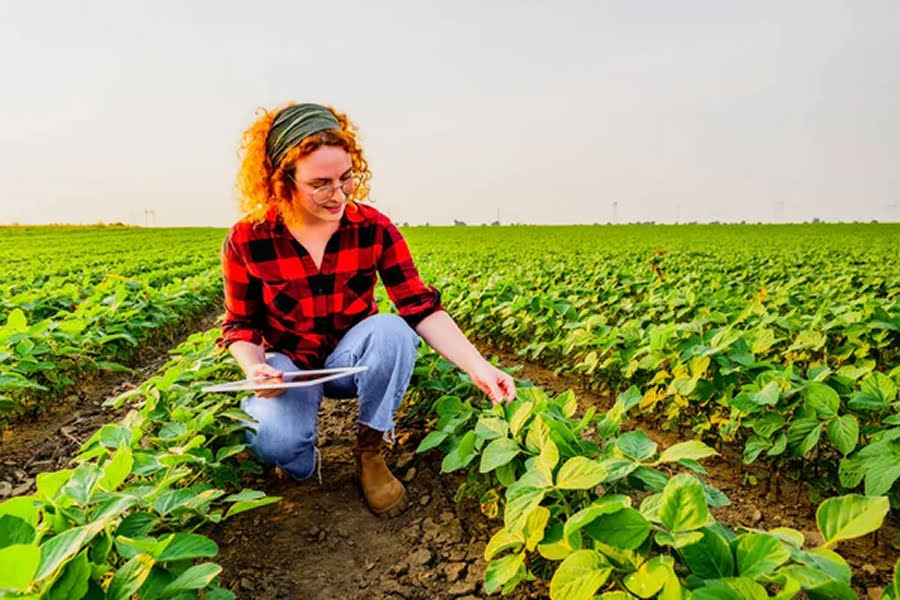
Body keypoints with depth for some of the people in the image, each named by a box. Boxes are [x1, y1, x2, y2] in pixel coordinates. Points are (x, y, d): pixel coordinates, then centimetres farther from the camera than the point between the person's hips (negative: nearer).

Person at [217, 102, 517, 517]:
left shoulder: (375, 229, -14)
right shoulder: (245, 242, -15)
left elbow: (422, 307, -17)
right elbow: (241, 326, -4)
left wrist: (478, 367, -30)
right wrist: (254, 367, -27)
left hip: (352, 359, 1)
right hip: (288, 365, -1)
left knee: (393, 330, -35)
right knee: (275, 441, -34)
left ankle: (370, 452, -12)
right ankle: (302, 461, 7)